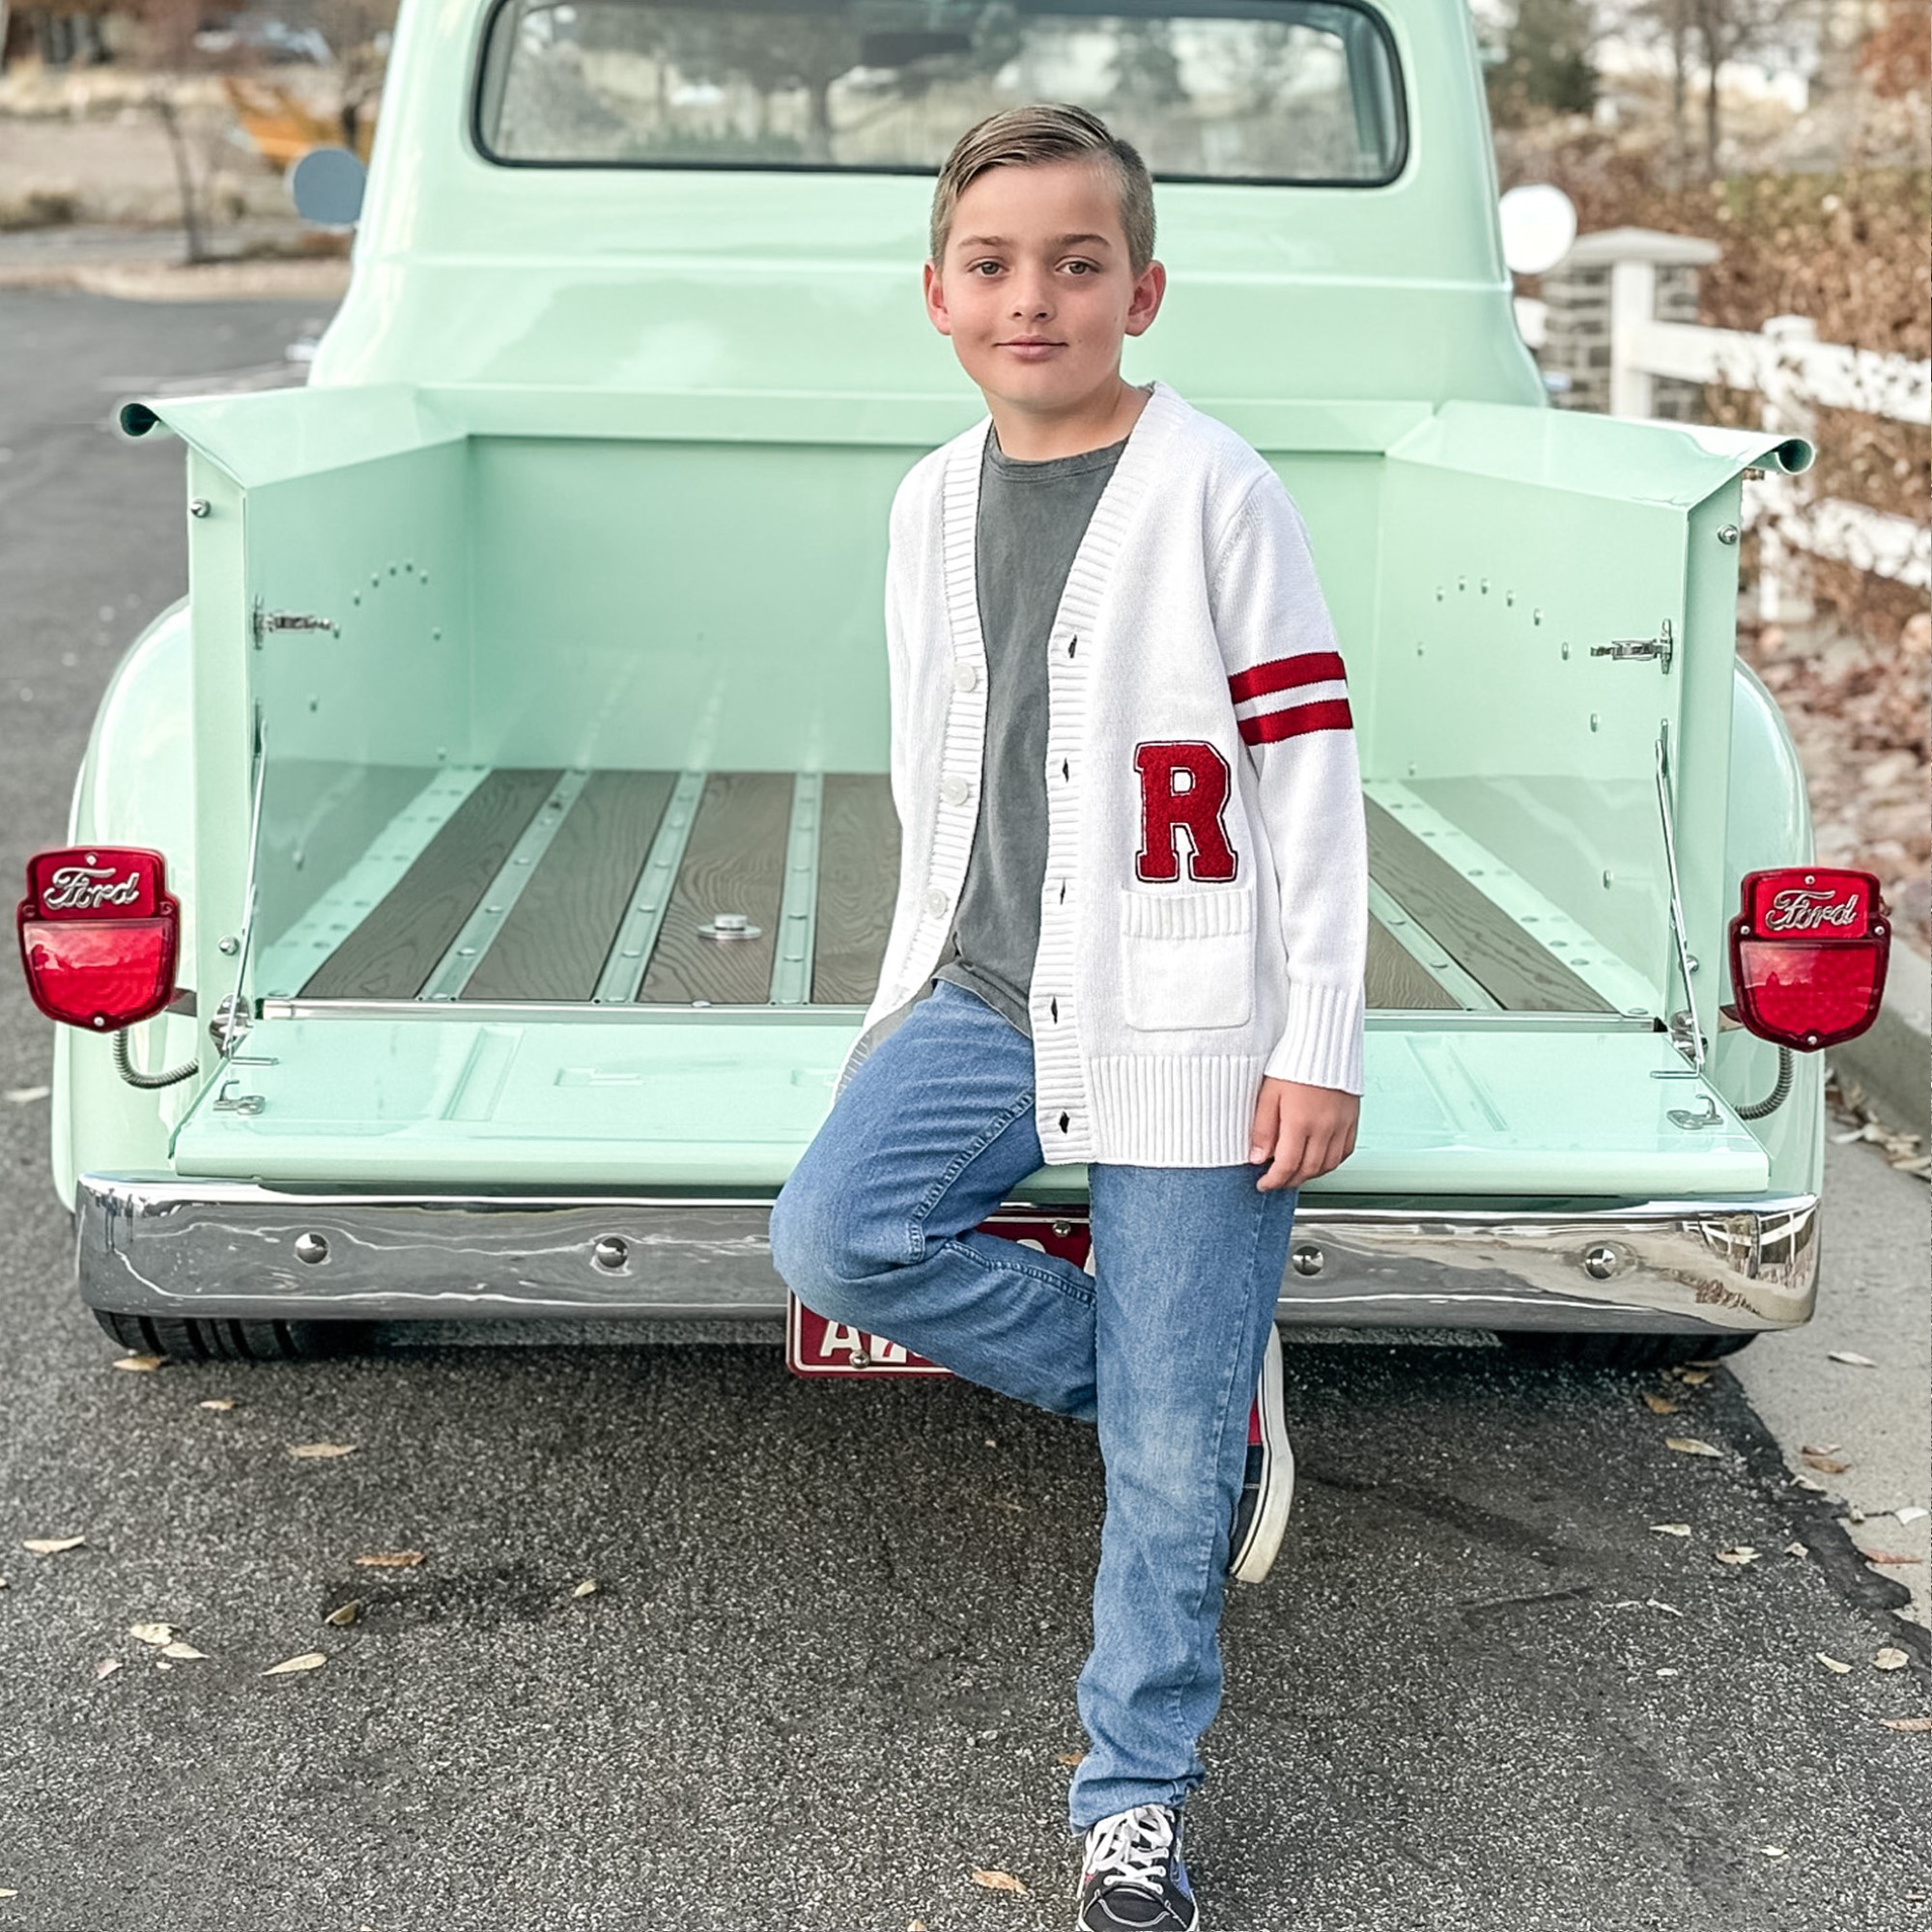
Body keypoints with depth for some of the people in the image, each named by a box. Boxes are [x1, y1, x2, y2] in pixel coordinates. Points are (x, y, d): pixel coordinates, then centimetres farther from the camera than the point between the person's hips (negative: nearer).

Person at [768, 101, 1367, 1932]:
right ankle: (1203, 1385, 3)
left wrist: (1317, 1046, -11)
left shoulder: (1213, 492, -9)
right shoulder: (933, 502, 9)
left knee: (1165, 1450, -2)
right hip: (989, 992, 6)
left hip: (1186, 1021, -5)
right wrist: (915, 991, 16)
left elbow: (1311, 772, -9)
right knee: (834, 1233, -17)